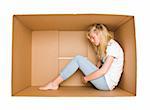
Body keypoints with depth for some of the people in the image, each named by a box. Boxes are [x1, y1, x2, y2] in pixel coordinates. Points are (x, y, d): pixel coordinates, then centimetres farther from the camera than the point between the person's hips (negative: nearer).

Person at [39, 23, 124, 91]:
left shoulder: (113, 46, -15)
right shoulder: (105, 45, 15)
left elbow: (103, 71, -20)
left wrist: (86, 78, -12)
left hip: (107, 82, -9)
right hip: (105, 80, 9)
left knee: (78, 59, -15)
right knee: (79, 59, 4)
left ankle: (55, 83, -10)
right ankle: (55, 83, -2)